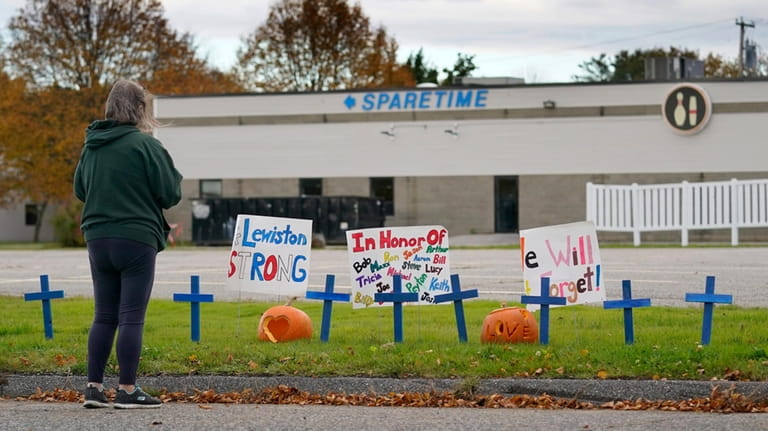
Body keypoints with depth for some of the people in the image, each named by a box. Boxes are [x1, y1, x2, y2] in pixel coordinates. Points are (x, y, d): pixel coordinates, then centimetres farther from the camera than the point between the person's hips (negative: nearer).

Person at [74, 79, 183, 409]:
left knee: (104, 316, 12)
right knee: (132, 317, -2)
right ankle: (127, 390, -2)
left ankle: (94, 387, 11)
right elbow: (170, 193, -9)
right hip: (136, 238, -6)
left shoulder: (91, 146, 7)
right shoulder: (145, 144, -11)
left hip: (98, 239, 6)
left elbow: (80, 190, 17)